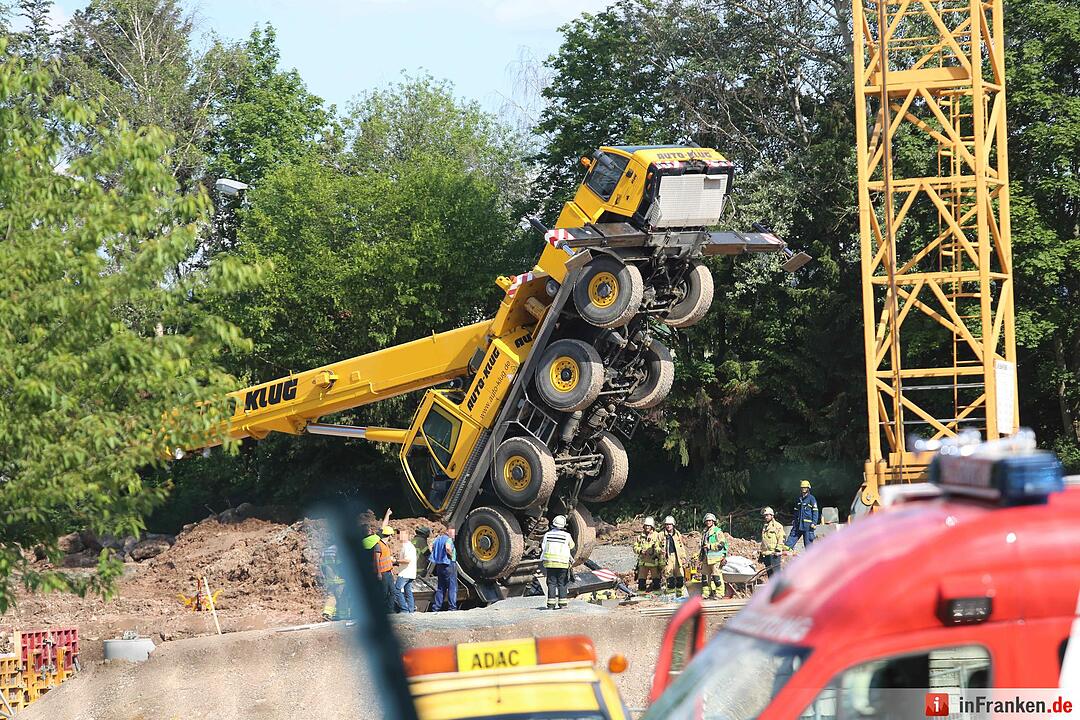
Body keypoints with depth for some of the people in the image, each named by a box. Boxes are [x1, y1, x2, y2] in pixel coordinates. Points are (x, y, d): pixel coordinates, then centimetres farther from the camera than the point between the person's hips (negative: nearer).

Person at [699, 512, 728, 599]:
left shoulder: (718, 532, -4)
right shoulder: (704, 532, 21)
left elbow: (721, 544, -13)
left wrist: (710, 546, -18)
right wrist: (701, 557, 26)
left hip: (715, 558, -8)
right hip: (706, 559, 8)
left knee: (716, 576, -9)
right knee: (705, 576, 9)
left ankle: (719, 593, -7)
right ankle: (705, 593, 15)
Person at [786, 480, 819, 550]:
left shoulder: (811, 499, -4)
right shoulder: (799, 499, 16)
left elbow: (815, 512, -7)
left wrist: (814, 523, -14)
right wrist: (795, 521, 20)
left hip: (808, 525, -6)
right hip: (798, 524, 6)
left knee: (808, 543, -2)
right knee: (790, 541, -1)